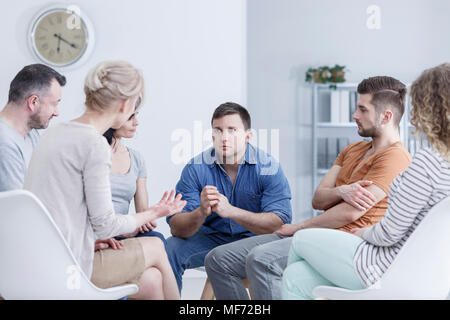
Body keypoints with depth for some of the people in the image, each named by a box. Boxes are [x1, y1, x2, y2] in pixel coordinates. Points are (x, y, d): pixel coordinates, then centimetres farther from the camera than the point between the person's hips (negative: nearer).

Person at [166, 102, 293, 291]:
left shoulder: (268, 167, -10)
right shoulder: (196, 169, -7)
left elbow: (280, 223, -21)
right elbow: (176, 227, -12)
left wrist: (230, 211, -34)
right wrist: (201, 213, -35)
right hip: (209, 239, 2)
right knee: (170, 249, -24)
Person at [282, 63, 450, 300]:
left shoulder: (425, 162, -26)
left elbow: (389, 233, -22)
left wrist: (365, 233, -1)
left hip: (386, 271, -8)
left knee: (301, 240, 15)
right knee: (294, 278, 15)